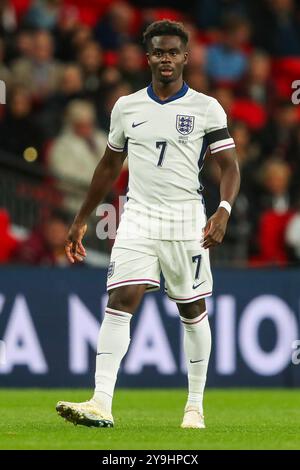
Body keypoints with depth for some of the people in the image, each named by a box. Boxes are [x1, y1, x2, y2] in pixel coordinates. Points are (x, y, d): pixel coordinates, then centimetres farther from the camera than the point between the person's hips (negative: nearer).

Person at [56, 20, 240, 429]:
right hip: (138, 218, 1)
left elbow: (230, 166, -1)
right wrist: (81, 221, 19)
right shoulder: (127, 107, 8)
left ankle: (195, 406, 18)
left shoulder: (206, 108, 0)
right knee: (119, 303, -12)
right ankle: (101, 405, -19)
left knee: (193, 310, 6)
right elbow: (109, 166, 19)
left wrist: (223, 211, -19)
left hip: (186, 221, -1)